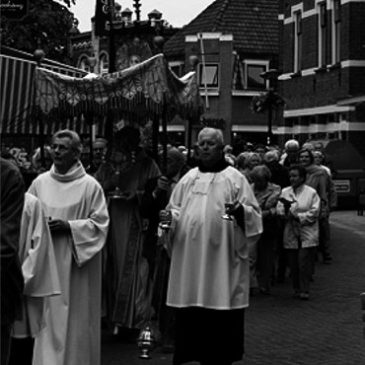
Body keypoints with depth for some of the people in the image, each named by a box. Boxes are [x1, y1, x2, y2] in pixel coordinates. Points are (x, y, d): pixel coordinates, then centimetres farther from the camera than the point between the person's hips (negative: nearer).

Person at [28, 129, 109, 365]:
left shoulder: (90, 186, -4)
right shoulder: (40, 182, 6)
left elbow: (100, 223, -6)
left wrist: (68, 226, -16)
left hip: (76, 262, -3)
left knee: (75, 317, 2)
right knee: (47, 315, 4)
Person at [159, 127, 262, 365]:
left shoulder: (234, 178, 1)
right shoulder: (189, 178, 12)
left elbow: (254, 213, -3)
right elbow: (177, 210, 15)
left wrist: (240, 211, -23)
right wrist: (169, 216, -7)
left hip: (221, 258, -4)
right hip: (190, 259, 4)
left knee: (221, 316, -1)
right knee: (192, 313, 5)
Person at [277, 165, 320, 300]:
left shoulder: (311, 193, 1)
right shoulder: (285, 192, 12)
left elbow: (314, 213, -7)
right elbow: (279, 210, 3)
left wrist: (298, 216, -13)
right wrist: (287, 211, -18)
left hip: (307, 234, -3)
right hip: (291, 233, 3)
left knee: (304, 262, -8)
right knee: (293, 263, 3)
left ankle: (304, 290, -3)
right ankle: (296, 289, 14)